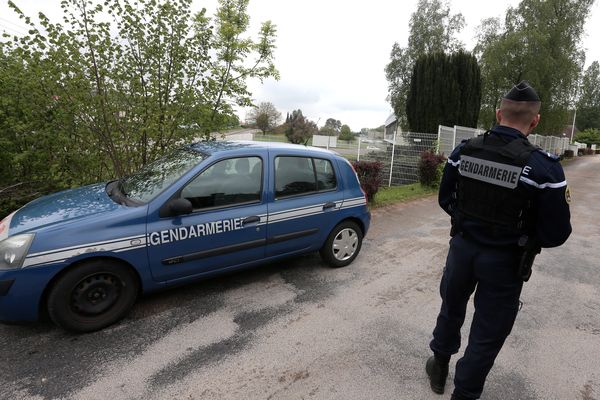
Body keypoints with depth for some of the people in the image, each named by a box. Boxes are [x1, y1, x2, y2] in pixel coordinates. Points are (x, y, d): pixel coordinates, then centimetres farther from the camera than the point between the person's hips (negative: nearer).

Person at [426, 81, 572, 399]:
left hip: (462, 247, 4)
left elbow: (446, 200, 3)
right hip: (504, 260, -3)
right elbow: (555, 235, -14)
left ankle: (439, 367, 47)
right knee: (488, 333, 16)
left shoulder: (463, 151, -8)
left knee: (451, 309, 27)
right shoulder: (544, 166, -19)